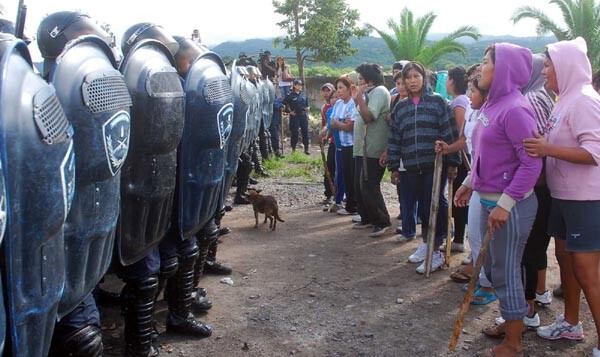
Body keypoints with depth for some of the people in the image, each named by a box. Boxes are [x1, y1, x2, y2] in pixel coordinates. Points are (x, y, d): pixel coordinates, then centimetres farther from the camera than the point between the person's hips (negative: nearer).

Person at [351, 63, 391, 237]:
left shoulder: (379, 92, -12)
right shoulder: (370, 93, 18)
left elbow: (368, 116, -23)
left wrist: (359, 97, -20)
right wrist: (356, 99, 10)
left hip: (372, 150, -10)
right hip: (363, 149, 10)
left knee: (369, 187, -10)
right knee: (359, 185, 15)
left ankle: (383, 222, -3)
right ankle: (367, 218, 26)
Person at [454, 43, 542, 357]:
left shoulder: (514, 109, -20)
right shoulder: (493, 104, 8)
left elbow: (532, 163, -24)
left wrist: (505, 204, -24)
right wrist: (469, 183, 20)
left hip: (510, 205, -9)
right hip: (490, 200, 9)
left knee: (505, 272, 3)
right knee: (493, 267, 20)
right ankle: (510, 322, 39)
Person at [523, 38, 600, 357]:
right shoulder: (566, 99, 11)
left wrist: (549, 149, -33)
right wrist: (544, 147, 6)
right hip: (563, 195, 10)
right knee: (565, 258, 18)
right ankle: (570, 323, 34)